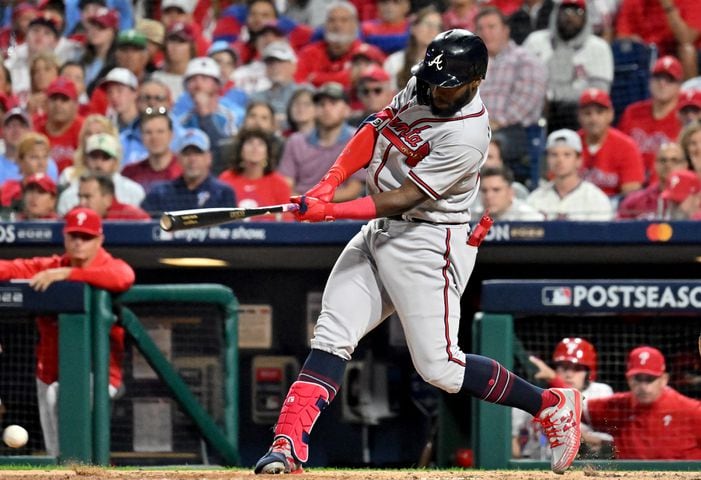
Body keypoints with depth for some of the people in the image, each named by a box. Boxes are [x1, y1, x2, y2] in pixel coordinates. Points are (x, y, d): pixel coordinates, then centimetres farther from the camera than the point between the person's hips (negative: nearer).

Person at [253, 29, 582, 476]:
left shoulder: (468, 136, -23)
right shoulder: (421, 87, 0)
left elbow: (406, 198, -24)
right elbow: (377, 128, 11)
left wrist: (330, 212, -26)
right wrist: (329, 183, -3)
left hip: (429, 242, -8)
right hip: (379, 233, 8)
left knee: (439, 367, -8)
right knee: (331, 339, -3)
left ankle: (552, 405, 7)